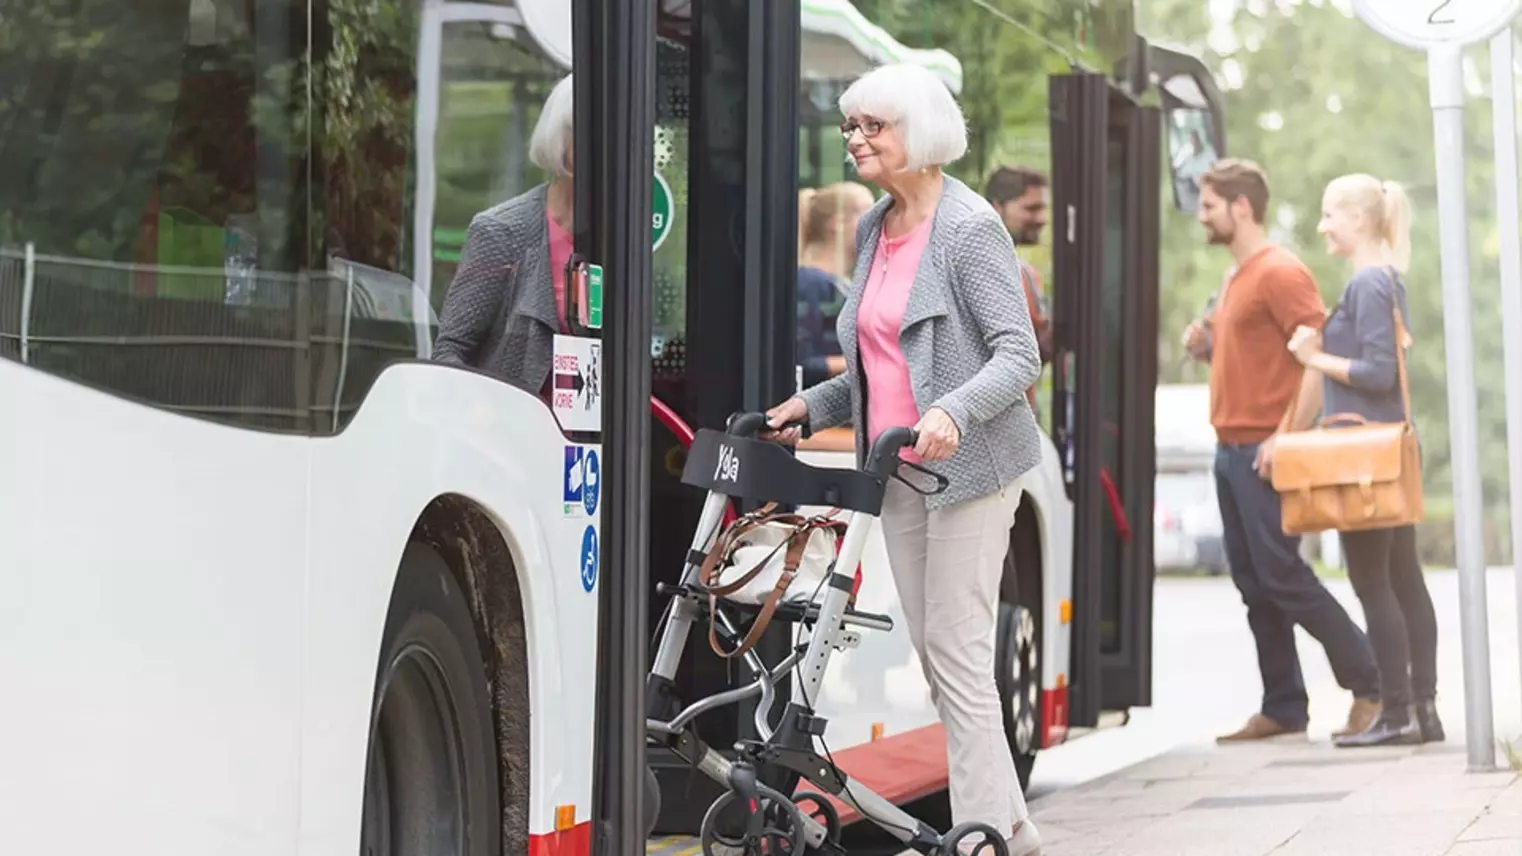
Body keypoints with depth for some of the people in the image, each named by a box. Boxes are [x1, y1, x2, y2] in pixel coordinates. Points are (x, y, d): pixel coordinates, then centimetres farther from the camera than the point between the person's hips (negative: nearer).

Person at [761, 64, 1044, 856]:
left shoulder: (968, 227, -10)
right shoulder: (874, 230, 14)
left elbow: (1019, 355, -16)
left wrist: (953, 411, -32)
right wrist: (814, 406, 12)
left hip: (967, 465, -8)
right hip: (898, 468, 8)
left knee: (959, 655, -10)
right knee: (935, 656, 8)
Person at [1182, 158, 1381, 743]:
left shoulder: (1280, 272, -11)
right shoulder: (1237, 279, 18)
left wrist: (1287, 436, -21)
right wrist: (1205, 343, 8)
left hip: (1263, 451, -9)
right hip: (1231, 450, 9)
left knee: (1282, 576, -9)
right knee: (1253, 583, 7)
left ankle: (1370, 683, 0)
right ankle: (1283, 707, 10)